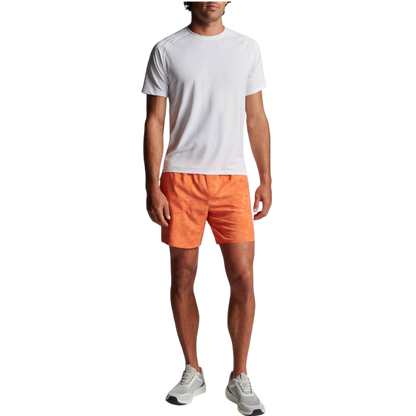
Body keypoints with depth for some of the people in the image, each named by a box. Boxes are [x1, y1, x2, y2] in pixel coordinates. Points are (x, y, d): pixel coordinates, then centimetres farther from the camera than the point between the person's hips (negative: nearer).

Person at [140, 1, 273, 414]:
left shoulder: (248, 46, 9)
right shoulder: (167, 48, 4)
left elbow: (256, 118, 10)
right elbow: (154, 120, 3)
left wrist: (266, 181, 4)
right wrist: (152, 187, -4)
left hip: (233, 178, 1)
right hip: (181, 177, -1)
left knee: (244, 279, -5)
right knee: (183, 278, 5)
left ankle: (239, 380, 9)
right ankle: (192, 373, 21)